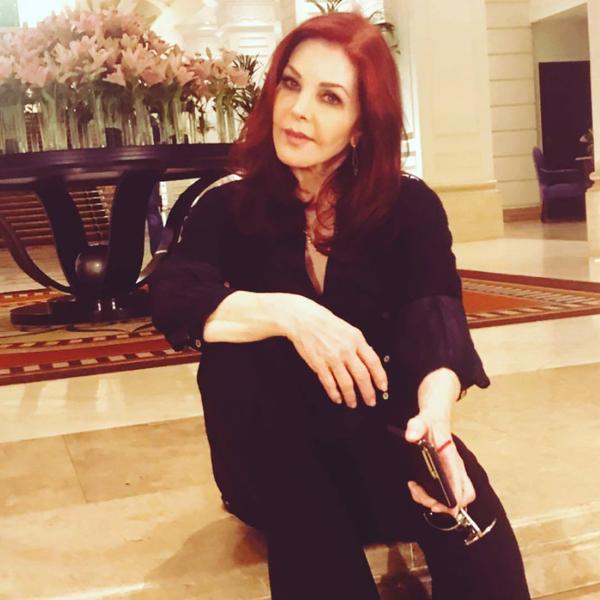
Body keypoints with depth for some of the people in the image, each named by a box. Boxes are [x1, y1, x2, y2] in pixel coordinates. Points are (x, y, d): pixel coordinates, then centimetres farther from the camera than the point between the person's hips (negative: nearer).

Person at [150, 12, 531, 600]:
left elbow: (440, 327, -19)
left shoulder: (409, 207, -5)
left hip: (378, 444, -2)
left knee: (461, 498, -34)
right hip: (277, 467, 2)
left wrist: (434, 413, -42)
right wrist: (289, 314, -38)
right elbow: (171, 298, -21)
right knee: (233, 356, -30)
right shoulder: (231, 205, -4)